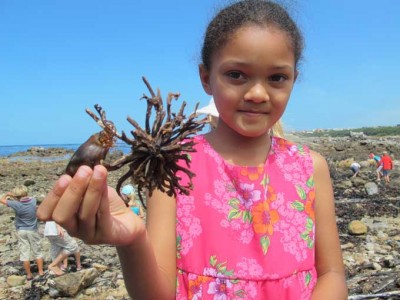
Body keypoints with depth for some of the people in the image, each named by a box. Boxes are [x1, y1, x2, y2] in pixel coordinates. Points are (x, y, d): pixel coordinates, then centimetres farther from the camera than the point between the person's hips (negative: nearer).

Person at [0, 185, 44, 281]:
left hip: (21, 231, -2)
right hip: (33, 231, 2)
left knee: (24, 253, 6)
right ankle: (41, 271, 19)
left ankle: (29, 274, 12)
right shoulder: (33, 201, -10)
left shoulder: (17, 204, -18)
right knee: (37, 252, 13)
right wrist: (13, 196, 15)